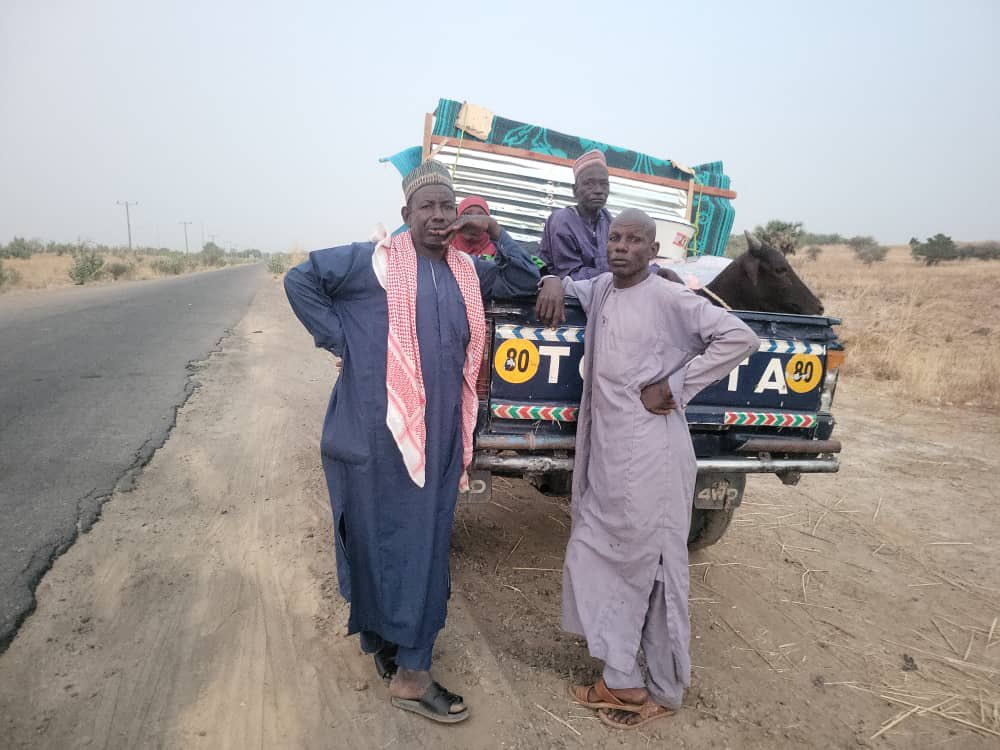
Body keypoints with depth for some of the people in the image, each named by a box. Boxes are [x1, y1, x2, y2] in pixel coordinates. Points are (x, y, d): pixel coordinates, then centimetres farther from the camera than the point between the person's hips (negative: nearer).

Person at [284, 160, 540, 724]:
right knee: (381, 543, 6)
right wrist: (339, 340, -7)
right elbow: (300, 280, 0)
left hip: (439, 437, 6)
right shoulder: (373, 260, -5)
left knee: (425, 547, 12)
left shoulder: (468, 272, 11)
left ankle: (411, 672, 29)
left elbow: (528, 281, 17)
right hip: (378, 434, -5)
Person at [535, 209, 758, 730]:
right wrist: (553, 284, 8)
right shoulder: (599, 290, 12)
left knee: (652, 567, 3)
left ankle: (664, 693, 22)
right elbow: (565, 282, 32)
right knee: (595, 559, 11)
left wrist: (674, 386, -14)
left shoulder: (669, 299, -9)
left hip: (649, 455, -7)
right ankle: (622, 681, 26)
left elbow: (740, 338, -13)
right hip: (603, 452, 7)